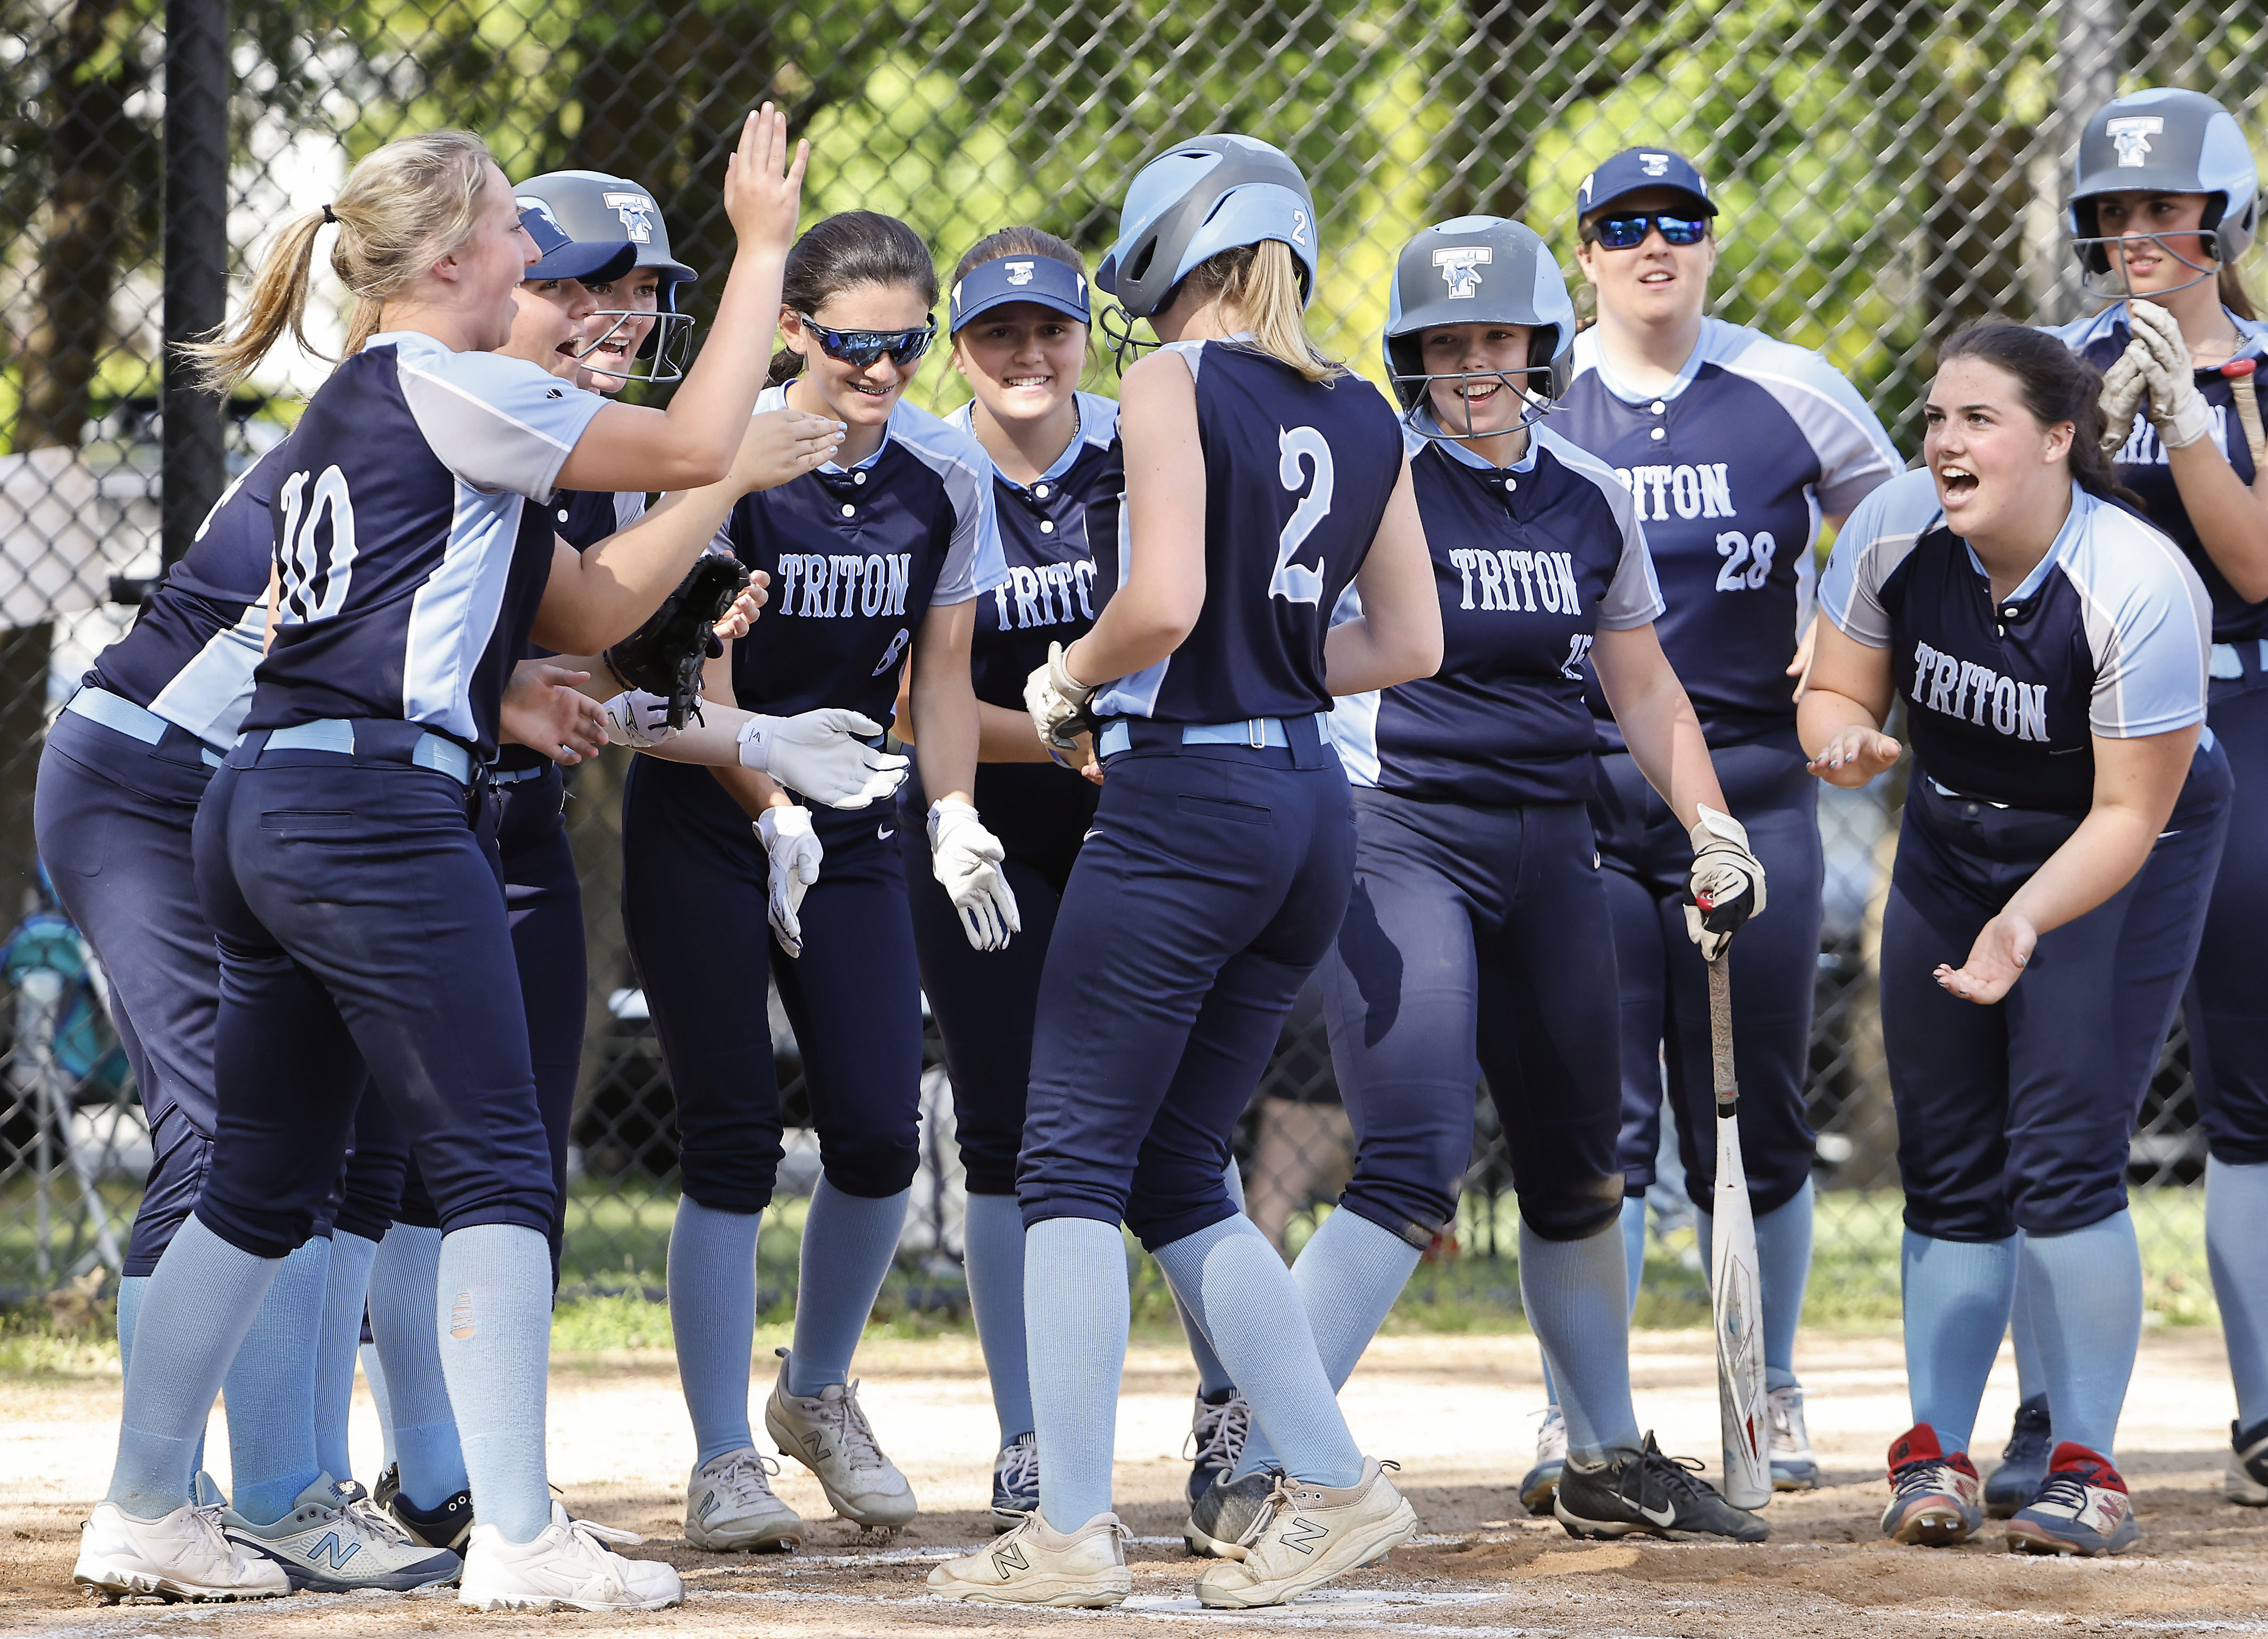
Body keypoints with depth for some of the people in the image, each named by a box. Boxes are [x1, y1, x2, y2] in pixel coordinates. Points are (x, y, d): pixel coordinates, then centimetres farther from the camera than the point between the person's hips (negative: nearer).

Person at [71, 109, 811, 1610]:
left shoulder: (354, 413, 23)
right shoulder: (443, 388, -5)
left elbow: (588, 609, 20)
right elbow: (690, 444, -5)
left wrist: (734, 482, 18)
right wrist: (762, 247, 2)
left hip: (259, 811, 10)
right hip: (380, 811, -9)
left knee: (265, 1179, 13)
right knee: (495, 1162, -6)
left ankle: (142, 1513, 14)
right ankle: (518, 1535, -9)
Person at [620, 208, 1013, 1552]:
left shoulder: (947, 472, -3)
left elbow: (941, 668, 4)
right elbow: (698, 671, -15)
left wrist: (955, 816, -10)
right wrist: (773, 818, -25)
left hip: (851, 832, 4)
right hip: (705, 827, -4)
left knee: (881, 1132, -4)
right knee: (734, 1140, -9)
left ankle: (820, 1394, 21)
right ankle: (724, 1459, -1)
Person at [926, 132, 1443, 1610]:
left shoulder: (1176, 384, -8)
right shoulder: (1360, 417, 13)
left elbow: (1163, 601, -19)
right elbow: (1411, 644, 16)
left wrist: (1071, 681, -1)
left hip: (1183, 802, -7)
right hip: (1313, 808, 7)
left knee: (1076, 1165, -2)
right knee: (1179, 1178, 15)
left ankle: (1072, 1531, -6)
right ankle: (1334, 1484, 9)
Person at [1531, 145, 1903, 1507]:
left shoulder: (1789, 390, 5)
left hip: (1751, 778, 1)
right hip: (1579, 782, -1)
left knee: (1755, 1110, 4)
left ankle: (1770, 1395, 17)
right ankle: (1580, 1417, -4)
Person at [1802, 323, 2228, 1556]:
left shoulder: (2140, 586, -29)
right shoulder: (1893, 531, -17)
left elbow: (2129, 812, -25)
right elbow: (1836, 691, -3)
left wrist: (2025, 922, -40)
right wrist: (1844, 739, -27)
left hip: (2117, 861, -5)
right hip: (1953, 842, 5)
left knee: (2065, 1159, -13)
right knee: (1949, 1165, 3)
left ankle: (2086, 1466, -5)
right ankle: (1934, 1454, 9)